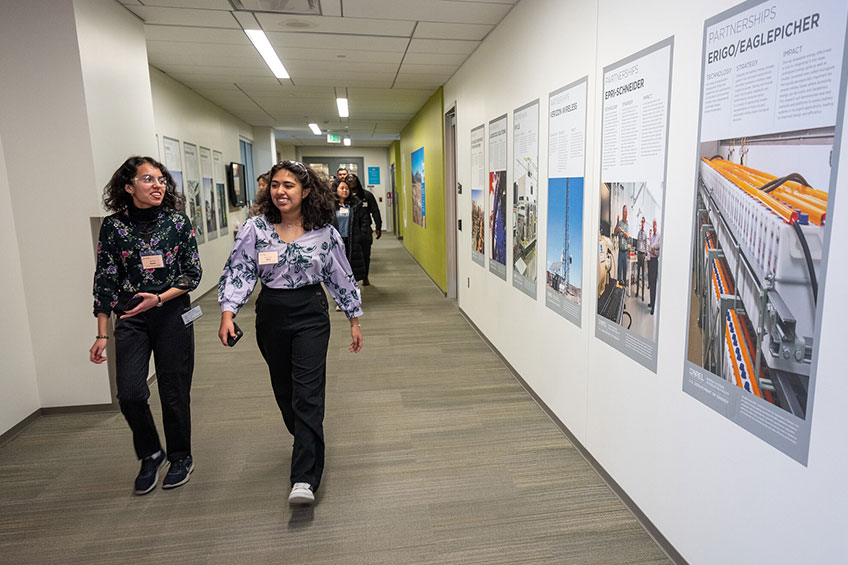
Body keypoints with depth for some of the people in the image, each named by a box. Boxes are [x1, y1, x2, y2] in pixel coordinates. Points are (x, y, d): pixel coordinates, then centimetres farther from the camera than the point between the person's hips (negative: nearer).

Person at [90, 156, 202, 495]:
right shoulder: (113, 226, -1)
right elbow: (105, 280, 2)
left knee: (174, 391, 5)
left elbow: (193, 273, -1)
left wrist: (159, 298, -17)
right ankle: (150, 455, 22)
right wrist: (102, 334, 0)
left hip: (172, 314, -1)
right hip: (131, 318, 1)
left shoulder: (178, 222, -3)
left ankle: (180, 457, 28)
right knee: (130, 393, -6)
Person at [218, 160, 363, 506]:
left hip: (311, 313, -2)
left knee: (308, 392, -10)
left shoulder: (324, 232, -3)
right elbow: (239, 271, -4)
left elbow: (341, 278, 4)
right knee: (283, 388, 15)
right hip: (271, 314, 3)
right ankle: (309, 443, 42)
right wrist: (228, 312, -18)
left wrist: (354, 319, 7)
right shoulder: (255, 228, -2)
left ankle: (304, 479, -8)